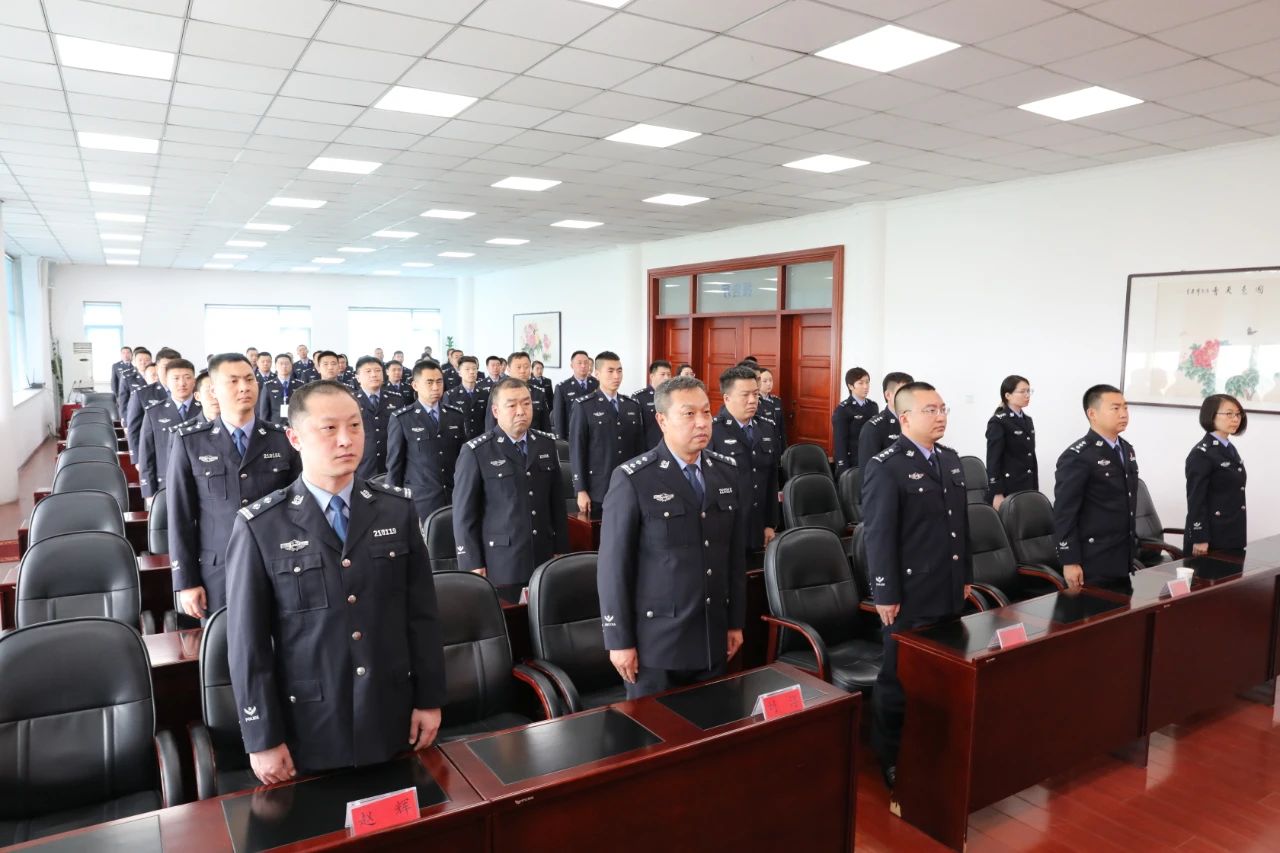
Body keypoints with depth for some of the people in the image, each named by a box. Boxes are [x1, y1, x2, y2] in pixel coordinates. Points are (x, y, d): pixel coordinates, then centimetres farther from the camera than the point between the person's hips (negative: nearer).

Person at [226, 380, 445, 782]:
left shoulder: (397, 509, -1)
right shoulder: (260, 526, -9)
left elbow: (422, 611, 2)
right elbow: (247, 641, -6)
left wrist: (429, 698, 3)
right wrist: (263, 737, -5)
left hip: (392, 719, 2)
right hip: (310, 728, -2)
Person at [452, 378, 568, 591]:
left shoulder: (547, 444, 6)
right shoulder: (476, 452, -8)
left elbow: (557, 500, 10)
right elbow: (464, 513, -7)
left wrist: (560, 549, 9)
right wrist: (473, 565, -8)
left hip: (544, 559, 4)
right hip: (499, 564, -4)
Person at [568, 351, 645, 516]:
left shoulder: (633, 406, 11)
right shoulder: (583, 406, -3)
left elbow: (639, 446, 12)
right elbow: (576, 449, -6)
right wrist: (581, 490, -11)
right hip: (596, 490, -4)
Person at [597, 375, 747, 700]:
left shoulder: (725, 472, 4)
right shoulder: (632, 479, -13)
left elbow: (736, 553, 9)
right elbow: (613, 566, -12)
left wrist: (736, 622, 10)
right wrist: (619, 640, -11)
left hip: (712, 637, 5)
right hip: (656, 640, -5)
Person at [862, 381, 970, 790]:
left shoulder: (951, 459, 10)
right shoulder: (885, 466, -15)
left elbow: (961, 522, 16)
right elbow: (879, 536, -16)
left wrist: (965, 575, 16)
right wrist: (886, 594, -17)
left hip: (949, 592, 7)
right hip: (911, 595, -7)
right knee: (899, 679, 7)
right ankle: (889, 759, 23)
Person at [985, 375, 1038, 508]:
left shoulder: (1027, 420, 14)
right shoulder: (998, 422, -10)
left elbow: (1031, 457, 18)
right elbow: (993, 461, -14)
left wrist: (1035, 489, 15)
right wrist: (997, 494, -18)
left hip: (1027, 488, 7)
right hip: (1007, 490, -7)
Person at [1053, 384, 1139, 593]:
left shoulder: (1127, 449, 12)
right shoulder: (1077, 457, -15)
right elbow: (1064, 514, -17)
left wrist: (1133, 544, 20)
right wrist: (1070, 561, -19)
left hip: (1123, 560, 8)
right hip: (1093, 563, -8)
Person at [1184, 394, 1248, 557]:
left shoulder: (1230, 449, 14)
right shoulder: (1201, 454, -14)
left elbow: (1234, 493, 17)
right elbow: (1196, 500, -17)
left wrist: (1239, 536, 17)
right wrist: (1200, 539, -19)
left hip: (1233, 536, 8)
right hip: (1212, 537, -8)